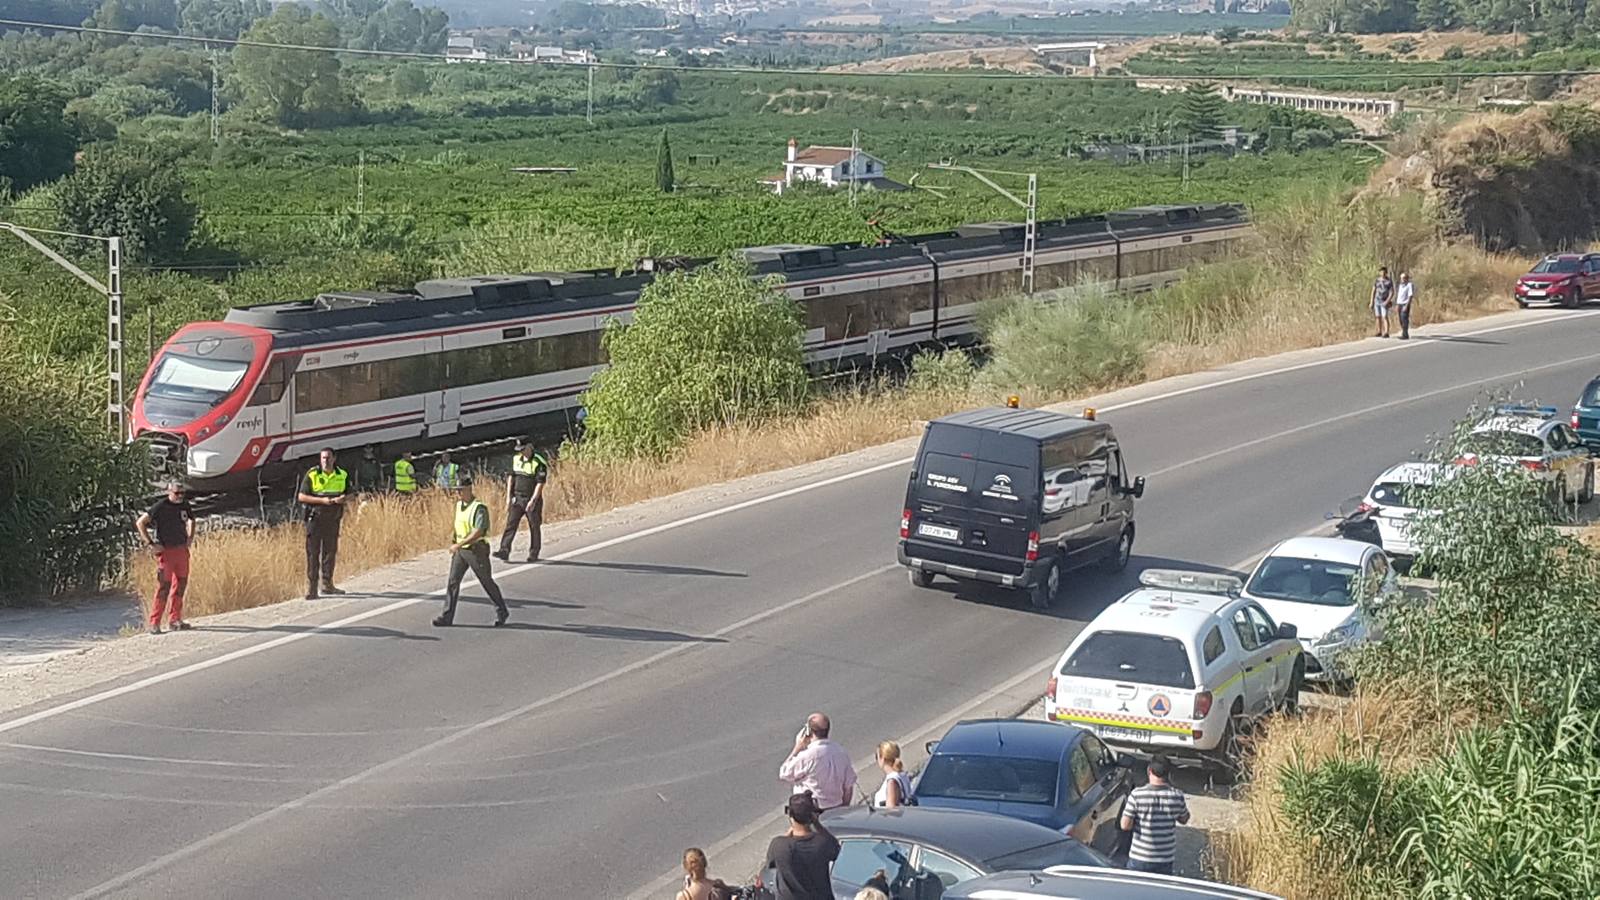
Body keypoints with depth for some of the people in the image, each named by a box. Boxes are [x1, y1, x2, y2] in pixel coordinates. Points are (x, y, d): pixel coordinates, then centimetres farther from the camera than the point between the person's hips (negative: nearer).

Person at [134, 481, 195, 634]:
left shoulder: (185, 505, 7)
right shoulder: (160, 507, -11)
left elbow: (191, 520, 29)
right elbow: (140, 523, -10)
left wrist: (190, 538, 14)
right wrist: (151, 543, -13)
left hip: (182, 550, 6)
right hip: (165, 551, -6)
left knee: (180, 585, 9)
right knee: (163, 587, -8)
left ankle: (175, 620, 18)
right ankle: (154, 624, -5)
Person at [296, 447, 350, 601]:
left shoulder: (342, 475, 7)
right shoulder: (312, 475, -6)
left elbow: (348, 494, 16)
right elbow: (301, 497, -7)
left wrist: (343, 498, -9)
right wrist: (322, 500, -18)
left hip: (333, 519, 4)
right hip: (315, 518, -4)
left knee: (330, 552, 11)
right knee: (312, 553, -6)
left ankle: (327, 585, 23)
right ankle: (310, 589, -6)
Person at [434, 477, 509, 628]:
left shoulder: (479, 508, -18)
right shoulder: (459, 505, 8)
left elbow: (478, 532, -27)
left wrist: (459, 544, -30)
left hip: (476, 550, -7)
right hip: (460, 550, 7)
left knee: (487, 582, 5)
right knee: (452, 581, -1)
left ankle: (501, 613, 21)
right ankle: (447, 617, 0)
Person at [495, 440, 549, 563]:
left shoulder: (539, 462, -12)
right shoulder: (516, 459, 7)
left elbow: (540, 483, -16)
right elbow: (511, 477, 10)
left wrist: (533, 501, -22)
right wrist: (508, 496, 4)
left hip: (532, 499, -5)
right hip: (517, 498, 5)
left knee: (534, 527, 4)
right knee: (511, 524, -5)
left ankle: (534, 554, 14)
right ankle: (504, 551, -10)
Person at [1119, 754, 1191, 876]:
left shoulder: (1137, 795, -16)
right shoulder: (1177, 796, -10)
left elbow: (1125, 825, -13)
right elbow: (1184, 819, 7)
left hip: (1140, 859, -2)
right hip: (1165, 860, 2)